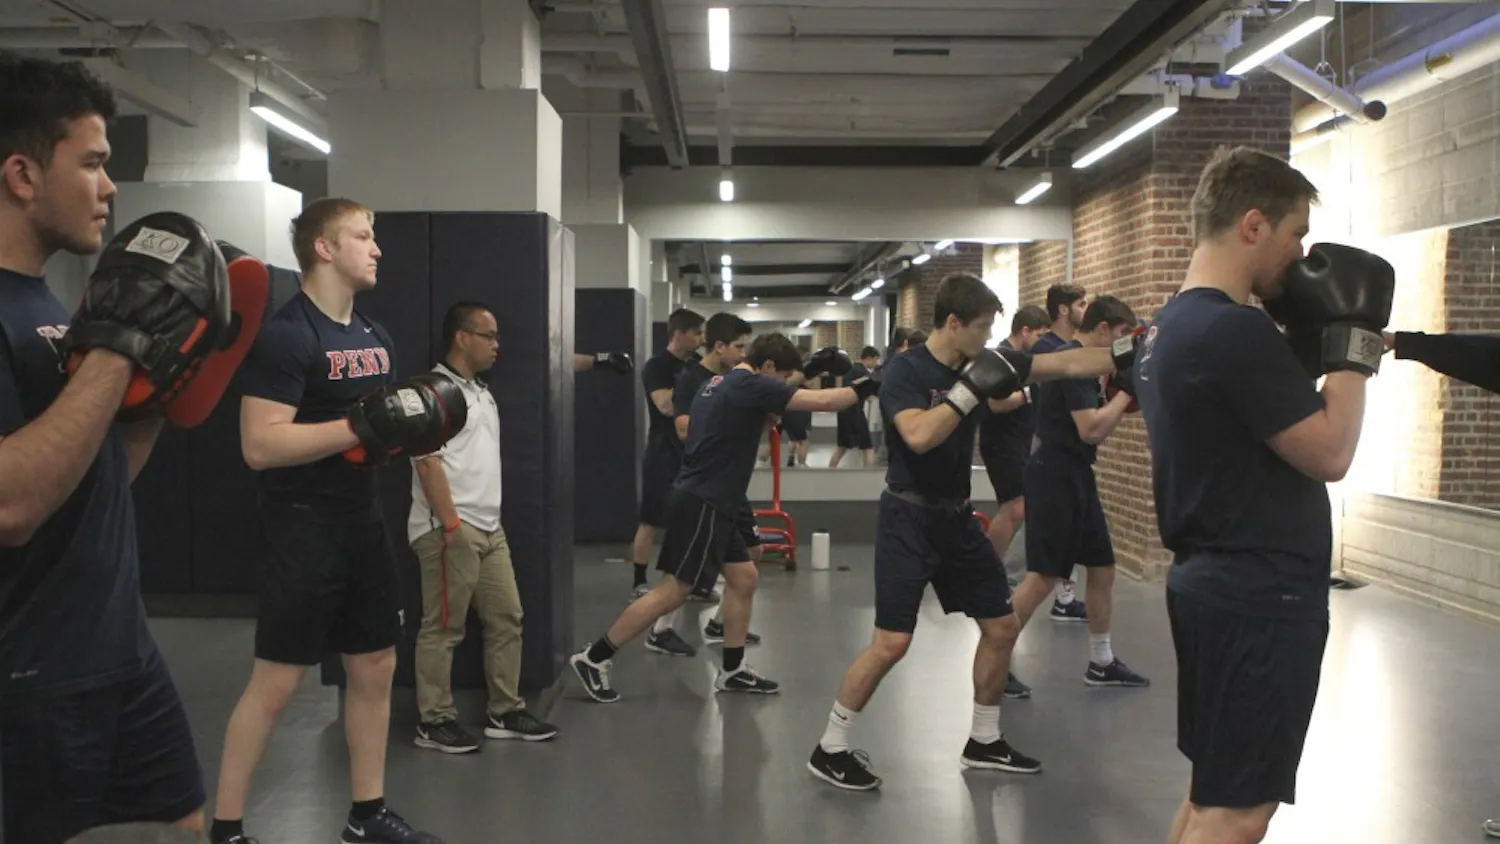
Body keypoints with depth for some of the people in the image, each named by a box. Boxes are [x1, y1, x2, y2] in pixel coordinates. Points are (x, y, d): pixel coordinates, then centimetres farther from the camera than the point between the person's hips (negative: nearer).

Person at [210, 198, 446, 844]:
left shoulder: (374, 336, 13)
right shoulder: (287, 334, -14)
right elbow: (260, 445, -22)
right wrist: (361, 427, -25)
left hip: (364, 522, 9)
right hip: (303, 529, -8)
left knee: (375, 668, 13)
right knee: (276, 681, -2)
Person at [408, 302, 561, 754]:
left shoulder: (482, 393, 19)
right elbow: (427, 462, -18)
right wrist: (451, 523, -20)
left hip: (489, 529, 9)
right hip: (450, 530, -9)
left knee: (507, 618, 11)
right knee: (443, 628, -2)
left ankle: (504, 712, 20)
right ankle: (434, 721, 8)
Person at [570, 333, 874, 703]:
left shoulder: (721, 382, 14)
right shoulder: (748, 385, -13)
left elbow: (755, 423, 24)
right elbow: (822, 403, -17)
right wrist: (866, 388, -4)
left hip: (709, 503, 10)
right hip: (700, 504, -10)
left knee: (744, 578, 13)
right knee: (674, 591, -7)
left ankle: (733, 671, 18)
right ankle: (593, 658, -1)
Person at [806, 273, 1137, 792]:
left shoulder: (980, 364, 2)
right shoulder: (905, 371, -16)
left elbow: (1067, 364, 5)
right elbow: (918, 436, -33)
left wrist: (1126, 357, -1)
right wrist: (970, 391, -28)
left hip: (956, 517, 8)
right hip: (909, 520, -8)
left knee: (1002, 628, 12)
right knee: (891, 644, -11)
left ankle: (983, 742, 28)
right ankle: (830, 749, 5)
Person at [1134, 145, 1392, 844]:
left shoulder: (1169, 326, 10)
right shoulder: (1236, 331, -21)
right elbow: (1330, 455, -17)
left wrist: (1309, 344, 10)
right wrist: (1352, 340, -9)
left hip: (1212, 583, 10)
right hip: (1261, 598, -10)